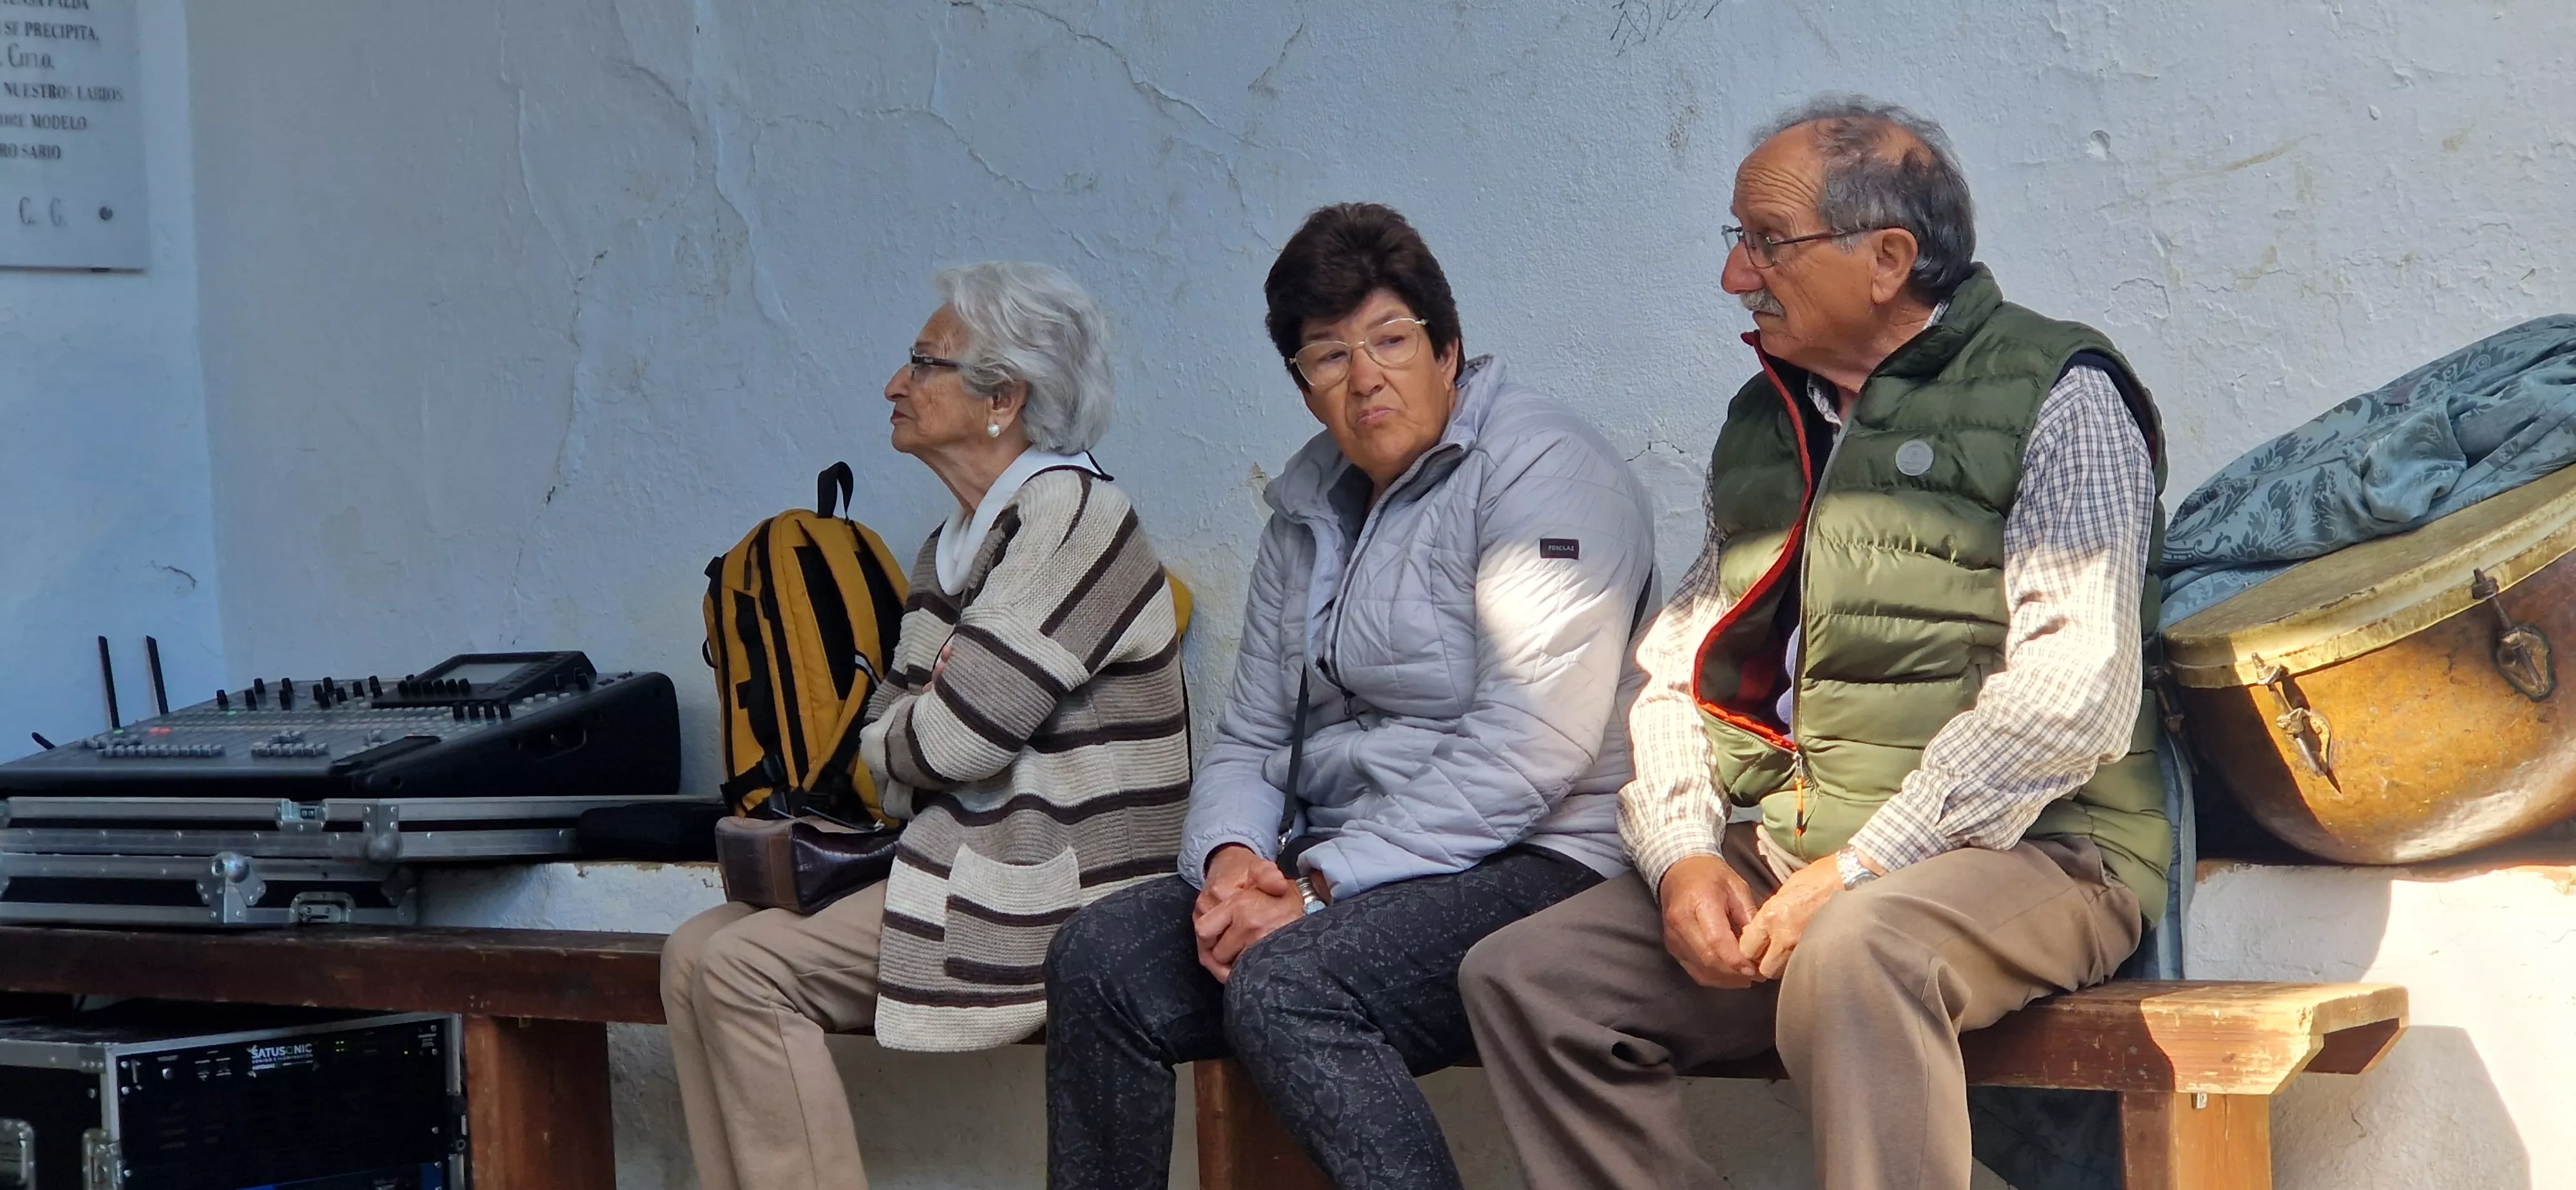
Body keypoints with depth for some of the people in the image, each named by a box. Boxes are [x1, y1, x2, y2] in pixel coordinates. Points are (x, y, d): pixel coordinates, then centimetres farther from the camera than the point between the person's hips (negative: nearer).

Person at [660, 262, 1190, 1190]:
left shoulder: (1069, 513, -13)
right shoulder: (955, 546, 17)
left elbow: (951, 737, -19)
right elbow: (884, 746, 15)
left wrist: (897, 733, 4)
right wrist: (926, 723, -7)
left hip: (1050, 894, -10)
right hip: (966, 860, 10)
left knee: (745, 969, -19)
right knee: (696, 952, -2)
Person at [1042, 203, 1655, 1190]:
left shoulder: (1541, 468, -7)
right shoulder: (1310, 507, 19)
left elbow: (1527, 746, -18)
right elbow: (1251, 735, 19)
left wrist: (1322, 886, -19)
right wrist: (1229, 857, -5)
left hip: (1527, 867, -8)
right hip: (1332, 871, 8)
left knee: (1285, 984, -32)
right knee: (1097, 957, -13)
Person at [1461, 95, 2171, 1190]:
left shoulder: (2056, 398, -4)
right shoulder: (1764, 423, 19)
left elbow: (2070, 695, -16)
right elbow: (1675, 670, 16)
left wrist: (1858, 868, -20)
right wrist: (1683, 854, -4)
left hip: (2025, 853, -7)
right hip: (1777, 858, 7)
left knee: (1854, 953, -37)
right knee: (1521, 978, -9)